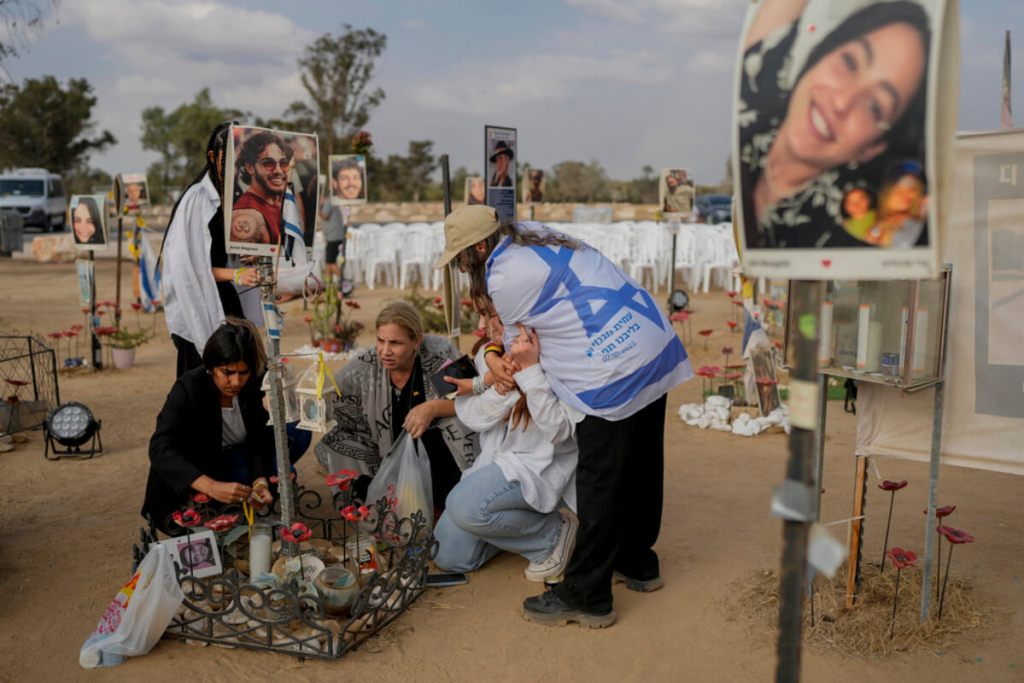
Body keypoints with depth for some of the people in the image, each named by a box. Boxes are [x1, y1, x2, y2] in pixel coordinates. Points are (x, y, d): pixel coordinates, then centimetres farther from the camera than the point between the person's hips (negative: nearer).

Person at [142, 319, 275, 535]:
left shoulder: (255, 385, -20)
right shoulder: (188, 388, -30)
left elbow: (258, 441, -16)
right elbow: (160, 449, -40)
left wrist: (260, 480, -37)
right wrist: (212, 487, -54)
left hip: (232, 458, 3)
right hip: (189, 474, -3)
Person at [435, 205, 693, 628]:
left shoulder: (506, 275, -13)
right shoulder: (532, 237, 16)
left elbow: (519, 344, 0)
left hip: (613, 371, -10)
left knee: (598, 486, -2)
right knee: (641, 468, 20)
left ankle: (587, 598, 9)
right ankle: (638, 564, 37)